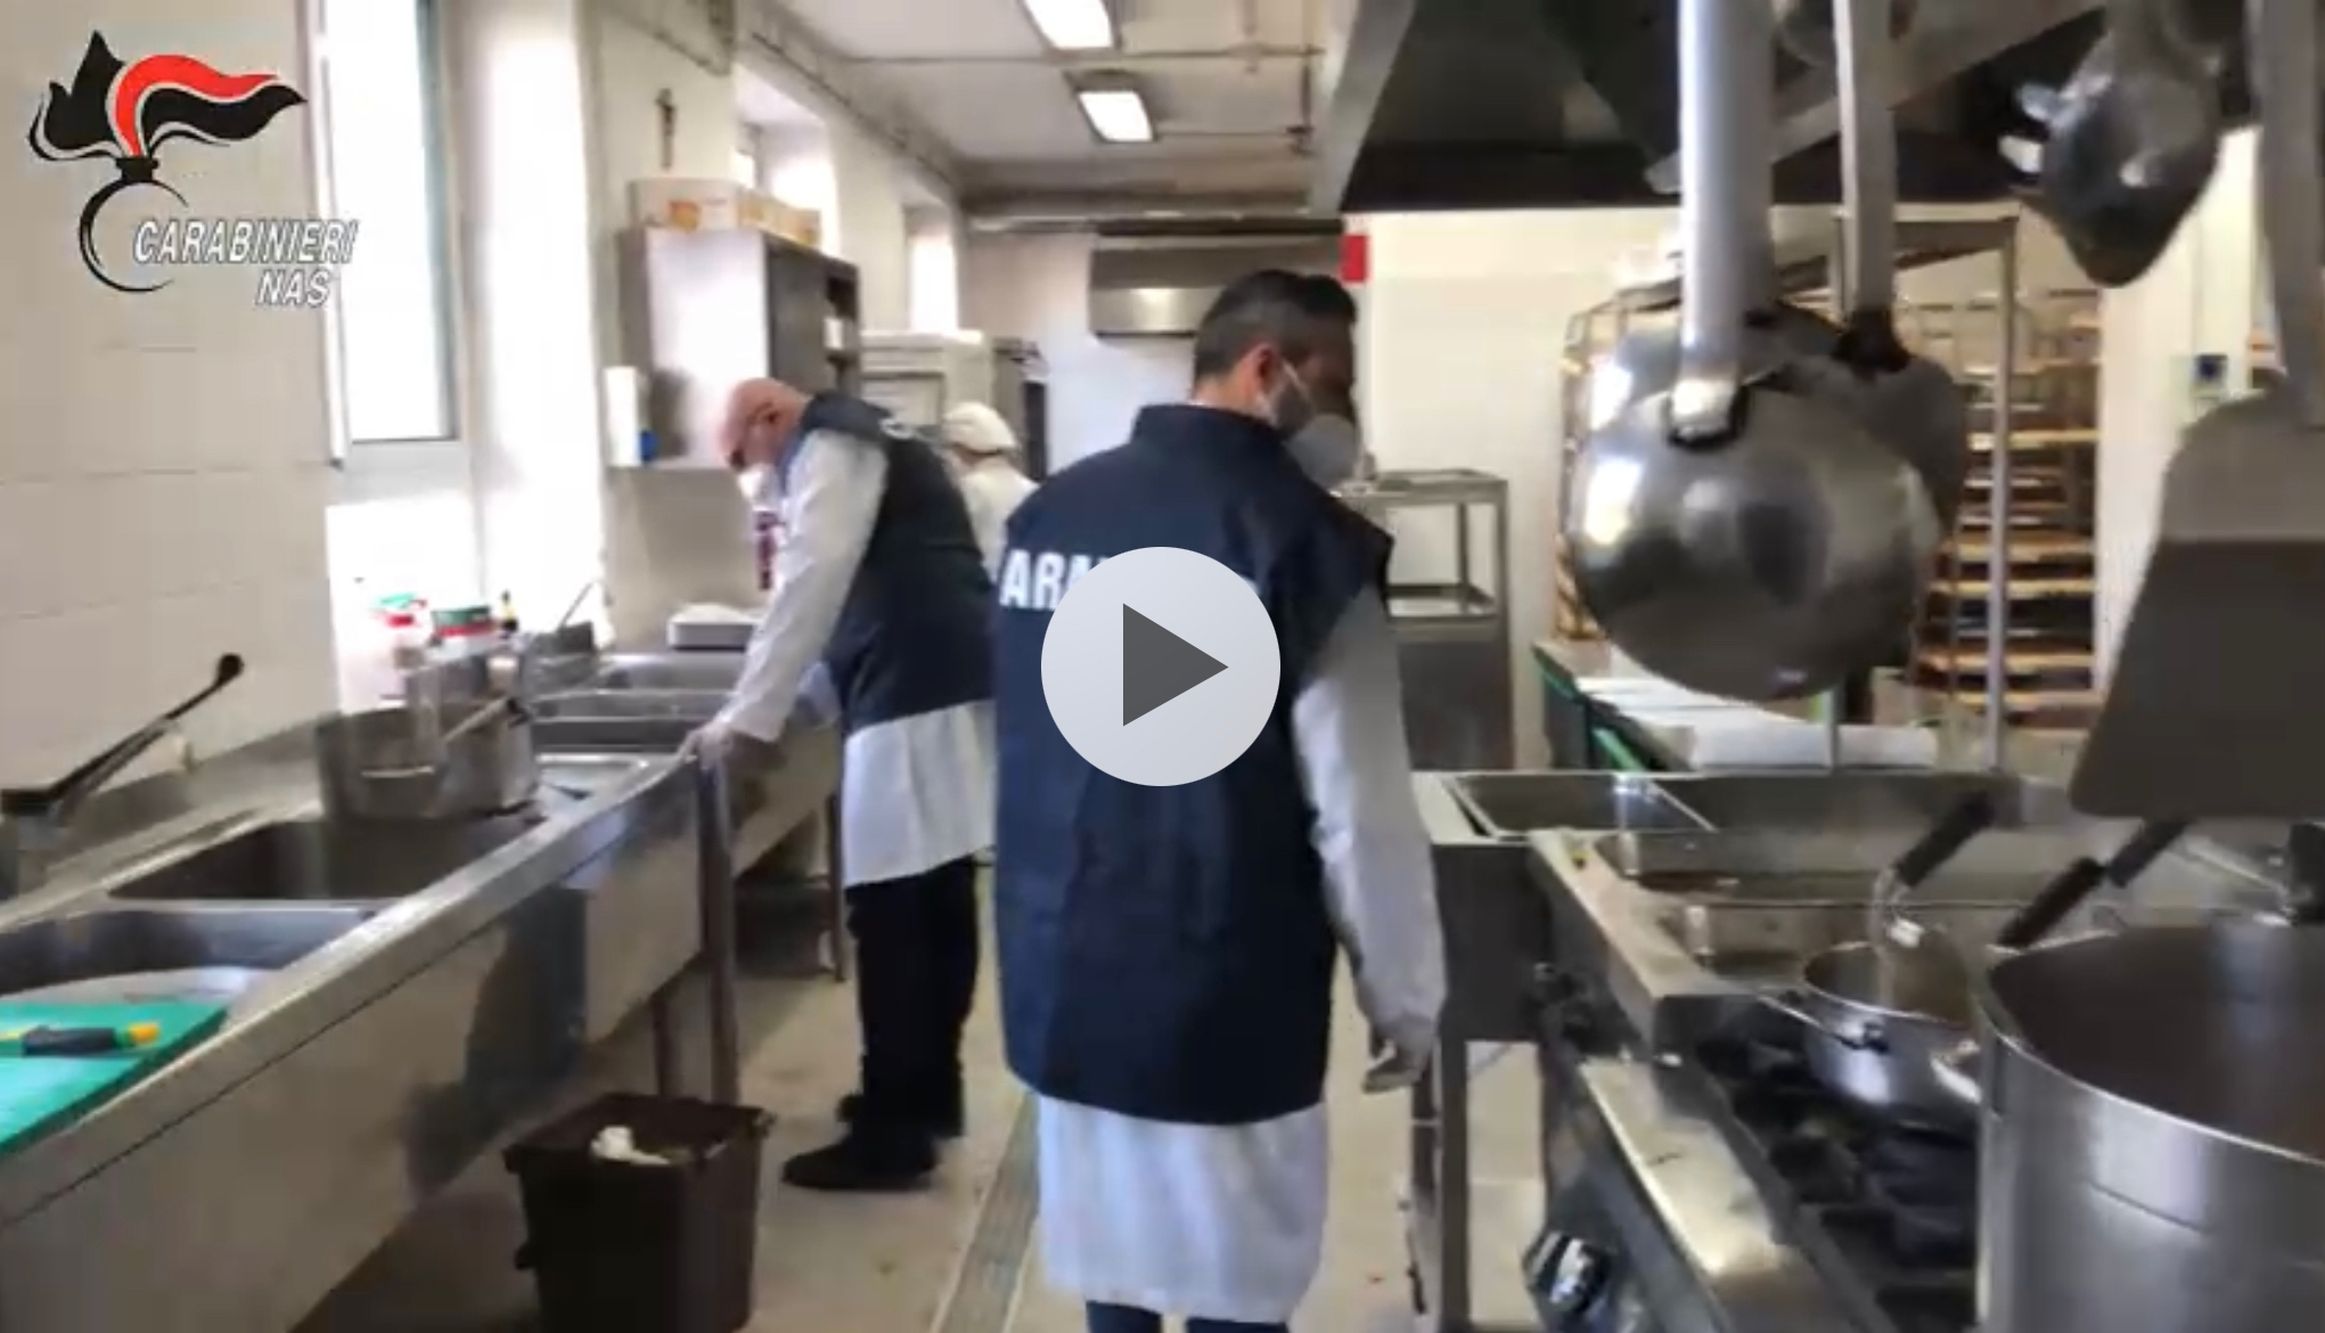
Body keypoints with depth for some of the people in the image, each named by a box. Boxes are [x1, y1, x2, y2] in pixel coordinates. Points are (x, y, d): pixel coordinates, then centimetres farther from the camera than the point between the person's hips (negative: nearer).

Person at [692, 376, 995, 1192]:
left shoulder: (829, 448, -4)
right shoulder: (862, 443, 27)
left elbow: (810, 586, -16)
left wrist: (750, 717, -14)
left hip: (914, 699, -10)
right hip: (946, 686, 10)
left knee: (889, 917, -7)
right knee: (938, 906, 15)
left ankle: (892, 1136, -2)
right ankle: (929, 1092, 26)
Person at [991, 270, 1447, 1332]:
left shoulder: (1048, 510, 4)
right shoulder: (1302, 536, -16)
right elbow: (1360, 807, -15)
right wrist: (1405, 996, -3)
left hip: (1060, 971, 6)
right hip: (1218, 993, -6)